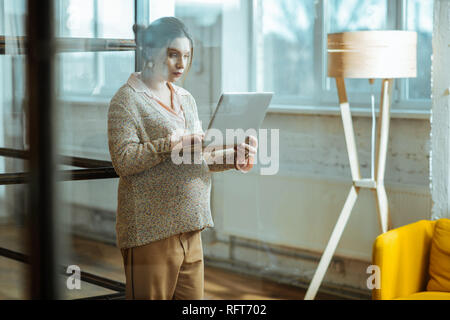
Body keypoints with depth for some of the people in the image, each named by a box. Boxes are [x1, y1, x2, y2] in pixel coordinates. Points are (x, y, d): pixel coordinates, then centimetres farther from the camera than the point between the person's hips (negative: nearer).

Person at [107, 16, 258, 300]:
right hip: (151, 231, -7)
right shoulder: (127, 100, -6)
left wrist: (234, 158, 3)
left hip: (190, 229, 7)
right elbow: (123, 160, -17)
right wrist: (171, 145, -26)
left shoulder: (186, 98, 17)